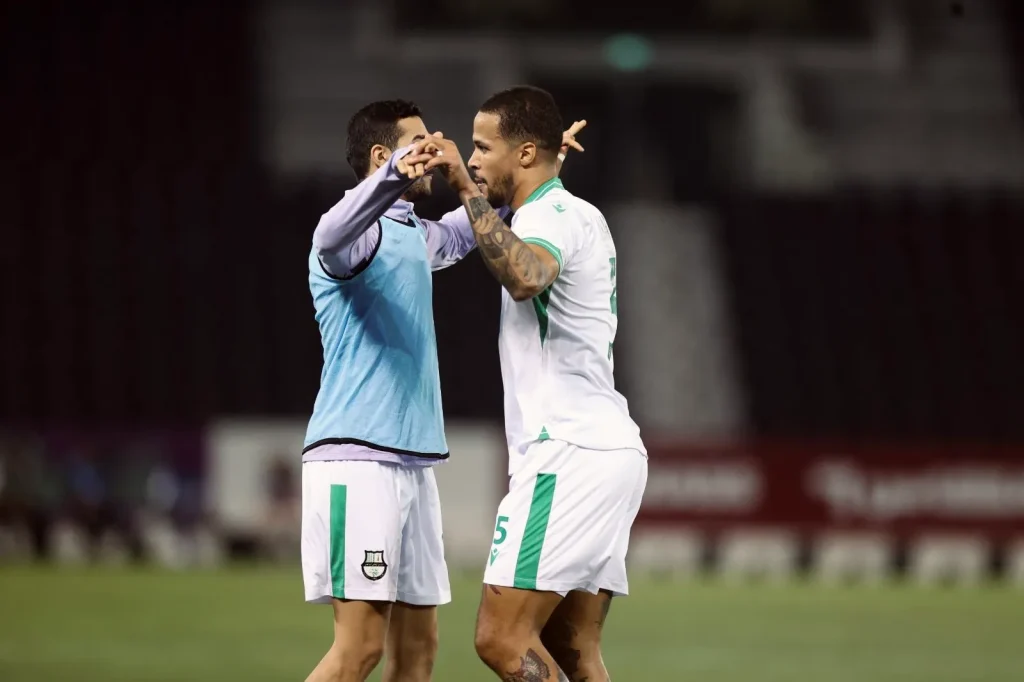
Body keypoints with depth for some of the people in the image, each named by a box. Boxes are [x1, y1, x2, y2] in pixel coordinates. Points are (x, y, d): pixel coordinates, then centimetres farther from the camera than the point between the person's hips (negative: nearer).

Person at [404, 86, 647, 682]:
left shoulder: (553, 216, -11)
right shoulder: (577, 214, 21)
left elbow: (524, 277, -36)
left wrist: (467, 189, -33)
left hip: (570, 454, -10)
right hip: (608, 448, 10)